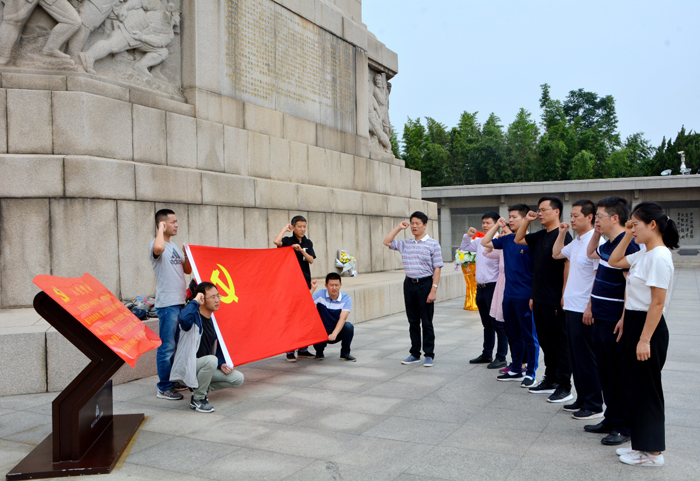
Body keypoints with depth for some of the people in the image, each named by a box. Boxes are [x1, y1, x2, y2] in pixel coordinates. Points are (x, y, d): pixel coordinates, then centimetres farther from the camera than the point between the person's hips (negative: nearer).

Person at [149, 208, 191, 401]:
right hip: (167, 303, -9)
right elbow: (158, 248, -36)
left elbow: (187, 270, 21)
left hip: (180, 302, 9)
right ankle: (164, 388, 5)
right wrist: (161, 229, -19)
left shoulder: (174, 246, 17)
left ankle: (174, 380, 29)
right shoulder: (155, 244, -9)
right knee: (167, 346, -4)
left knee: (177, 345, 17)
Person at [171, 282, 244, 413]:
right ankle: (197, 399, -16)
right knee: (211, 360, -37)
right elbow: (183, 318, -44)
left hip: (207, 367, 8)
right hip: (187, 366, -7)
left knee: (238, 379, -3)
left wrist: (222, 364, 1)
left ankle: (201, 388, 9)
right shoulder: (194, 317, -16)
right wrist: (195, 302, -27)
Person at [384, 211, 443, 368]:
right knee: (413, 321, 11)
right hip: (409, 284, 5)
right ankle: (415, 354, 20)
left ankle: (429, 355, 11)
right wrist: (399, 228, 9)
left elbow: (437, 268, -8)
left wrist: (434, 290, -15)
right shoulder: (405, 244, 10)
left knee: (426, 322, 1)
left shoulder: (433, 244, -5)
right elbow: (387, 242, 15)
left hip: (425, 284, -5)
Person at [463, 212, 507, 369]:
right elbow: (465, 248, 28)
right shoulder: (479, 241, 11)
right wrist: (468, 235, 14)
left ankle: (501, 357, 8)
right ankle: (486, 354, 28)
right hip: (480, 287, 8)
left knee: (498, 325, -1)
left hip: (493, 286, -8)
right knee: (487, 325, 18)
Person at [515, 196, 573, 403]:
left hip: (555, 301, -9)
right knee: (545, 341, 15)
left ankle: (564, 386, 8)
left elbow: (568, 266, -17)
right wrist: (527, 220, 12)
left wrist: (564, 297, -19)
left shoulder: (562, 235, -13)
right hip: (539, 300, 9)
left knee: (560, 343, 0)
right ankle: (550, 380, 27)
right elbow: (518, 239, 26)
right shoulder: (540, 236, 12)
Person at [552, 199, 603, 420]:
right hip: (571, 308, 9)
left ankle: (594, 405, 10)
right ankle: (582, 399, 27)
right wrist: (562, 233, 17)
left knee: (586, 358, -1)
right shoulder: (576, 242, 12)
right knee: (575, 357, 16)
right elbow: (556, 254, 28)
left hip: (584, 310, -9)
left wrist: (590, 308, -22)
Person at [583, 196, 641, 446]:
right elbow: (591, 253, 35)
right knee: (605, 372, 16)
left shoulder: (627, 245, -17)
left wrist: (624, 320, -25)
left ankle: (624, 426, 13)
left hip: (615, 322, -10)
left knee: (618, 375, 1)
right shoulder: (607, 245, 12)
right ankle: (611, 419, 28)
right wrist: (596, 233, 18)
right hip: (601, 319, 10)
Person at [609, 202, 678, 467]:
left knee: (646, 389, 1)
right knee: (635, 386, 16)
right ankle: (641, 444, 28)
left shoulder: (659, 257, -19)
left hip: (648, 326, -9)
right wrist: (627, 236, 11)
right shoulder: (643, 254, 8)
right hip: (634, 323, 9)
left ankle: (653, 452, 14)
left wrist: (645, 339, -20)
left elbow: (657, 303, -21)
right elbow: (613, 261, 22)